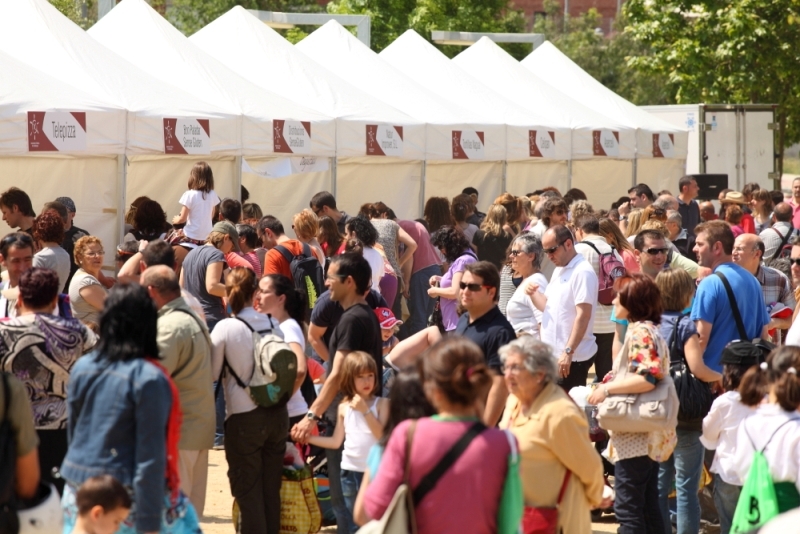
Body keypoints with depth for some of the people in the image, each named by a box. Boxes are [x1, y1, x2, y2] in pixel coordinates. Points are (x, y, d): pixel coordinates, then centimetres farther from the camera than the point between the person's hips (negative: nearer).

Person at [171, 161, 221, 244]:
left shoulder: (189, 195, -13)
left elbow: (182, 219, -10)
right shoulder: (212, 195, -1)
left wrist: (175, 220, 12)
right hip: (207, 236, 4)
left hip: (192, 237, -4)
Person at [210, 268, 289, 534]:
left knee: (248, 491, 4)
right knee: (271, 489, 12)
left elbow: (212, 373, -6)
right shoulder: (273, 324, 0)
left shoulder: (225, 328, -13)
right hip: (277, 414, 4)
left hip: (244, 418, -4)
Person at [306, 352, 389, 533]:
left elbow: (383, 436, -15)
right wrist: (307, 438, 3)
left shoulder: (381, 404, -4)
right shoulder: (344, 407, 4)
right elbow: (336, 441, 9)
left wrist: (365, 410, -19)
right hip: (350, 471, 3)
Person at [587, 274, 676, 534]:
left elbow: (647, 378, -25)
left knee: (627, 507, -9)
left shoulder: (639, 332, -15)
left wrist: (608, 388, -17)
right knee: (648, 506, 13)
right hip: (648, 435, 11)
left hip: (636, 436, -11)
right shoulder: (650, 330, 17)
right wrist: (616, 381, 12)